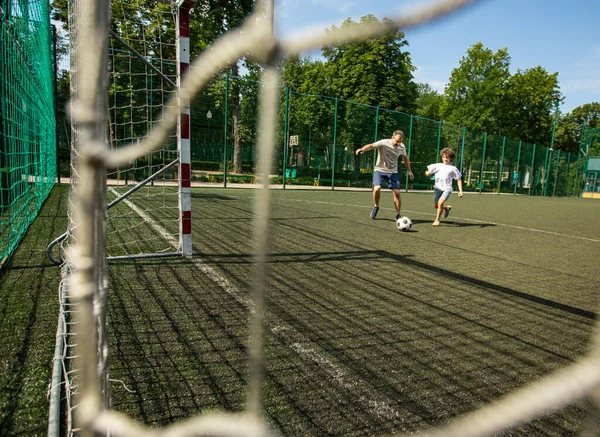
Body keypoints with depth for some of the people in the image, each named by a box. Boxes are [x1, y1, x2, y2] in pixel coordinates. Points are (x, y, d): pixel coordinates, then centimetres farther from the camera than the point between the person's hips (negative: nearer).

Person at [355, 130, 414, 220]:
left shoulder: (402, 147, -4)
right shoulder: (384, 143, -20)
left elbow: (405, 157, 15)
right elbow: (372, 146, -37)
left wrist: (409, 171, 18)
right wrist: (363, 149, -58)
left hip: (393, 172, 3)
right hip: (380, 170, -3)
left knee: (397, 192, -7)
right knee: (377, 188, -24)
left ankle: (398, 215, 9)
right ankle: (376, 206, 6)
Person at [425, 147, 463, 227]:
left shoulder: (453, 168, 2)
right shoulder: (437, 165, 7)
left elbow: (458, 179, 6)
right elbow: (428, 173, 9)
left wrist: (460, 191, -2)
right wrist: (427, 173, -17)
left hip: (447, 188, -4)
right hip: (438, 188, 4)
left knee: (440, 202, -24)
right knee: (436, 206, 11)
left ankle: (437, 220, -9)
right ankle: (447, 208, 45)